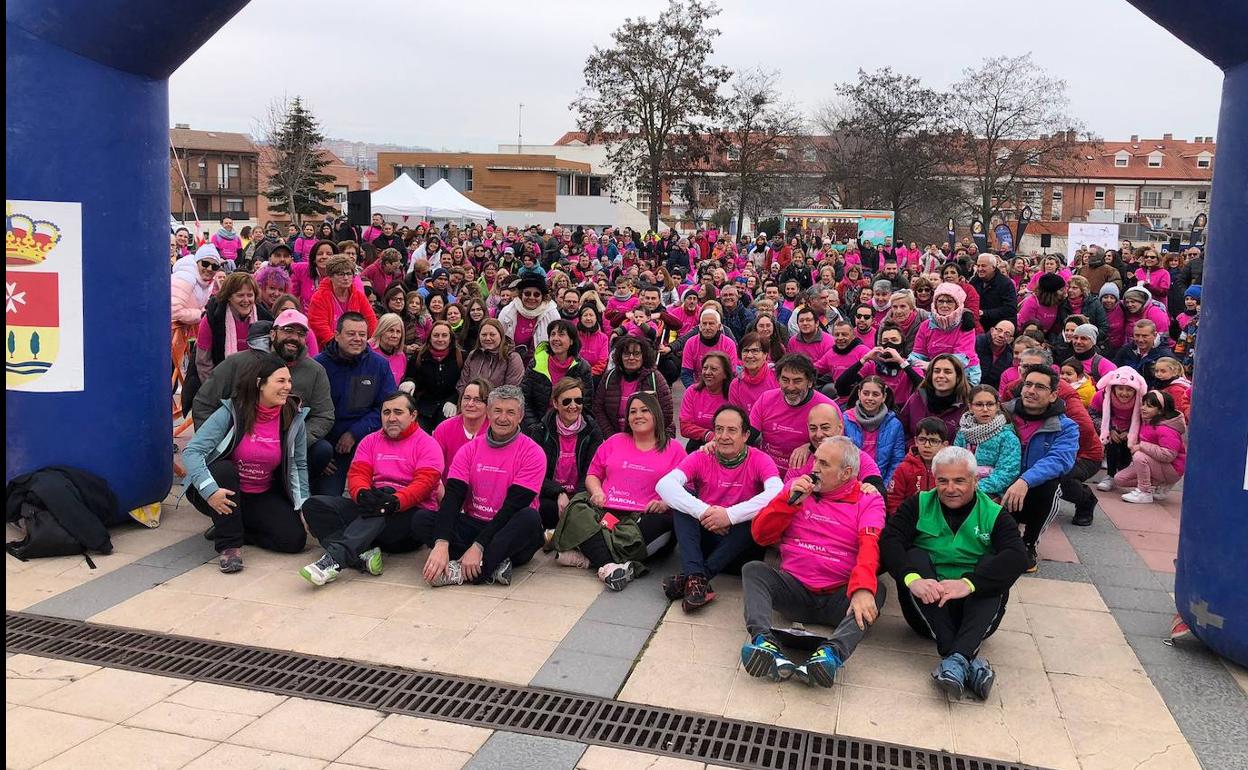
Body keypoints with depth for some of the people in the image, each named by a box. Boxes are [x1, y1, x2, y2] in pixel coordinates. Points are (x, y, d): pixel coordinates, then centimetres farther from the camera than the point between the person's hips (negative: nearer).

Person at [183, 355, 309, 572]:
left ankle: (230, 528, 7)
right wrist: (210, 490, -38)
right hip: (220, 494, -3)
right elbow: (191, 452, -23)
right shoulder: (231, 412, -18)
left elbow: (298, 465, 3)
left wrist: (303, 506, -5)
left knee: (295, 539, -16)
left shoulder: (293, 418, -7)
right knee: (223, 469, -36)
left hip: (262, 497, 3)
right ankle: (229, 545, -23)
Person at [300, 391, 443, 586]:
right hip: (369, 508, 5)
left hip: (408, 512, -5)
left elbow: (424, 482, -12)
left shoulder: (427, 444, 3)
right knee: (314, 504, -14)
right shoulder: (370, 441, 19)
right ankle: (362, 555, -34)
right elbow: (357, 474, 4)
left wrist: (395, 501, -32)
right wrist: (363, 494, -22)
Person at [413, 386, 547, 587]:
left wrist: (478, 546, -25)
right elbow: (452, 497, -8)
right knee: (420, 519, -17)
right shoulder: (469, 450, 4)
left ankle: (459, 572, -35)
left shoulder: (532, 453, -7)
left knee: (530, 518, -34)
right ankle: (493, 565, -29)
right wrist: (441, 544, -25)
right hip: (472, 524, 4)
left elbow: (513, 506, -16)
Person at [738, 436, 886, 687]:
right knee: (753, 570, -21)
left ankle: (832, 653, -48)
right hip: (793, 587, 2)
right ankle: (764, 639, -43)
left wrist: (862, 587, -34)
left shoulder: (868, 500, 4)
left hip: (839, 596, -2)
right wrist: (790, 501, -7)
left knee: (877, 591, -29)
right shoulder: (798, 487, 12)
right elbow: (760, 535, 7)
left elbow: (870, 546, -14)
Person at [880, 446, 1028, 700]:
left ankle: (957, 659, -42)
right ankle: (970, 662, -37)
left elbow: (1018, 557, -16)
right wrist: (912, 578, -33)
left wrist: (969, 583, -33)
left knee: (993, 564, -23)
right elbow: (889, 540, -12)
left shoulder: (994, 515, 3)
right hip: (926, 610, 1)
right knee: (915, 556, -23)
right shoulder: (919, 505, 5)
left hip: (975, 611, 0)